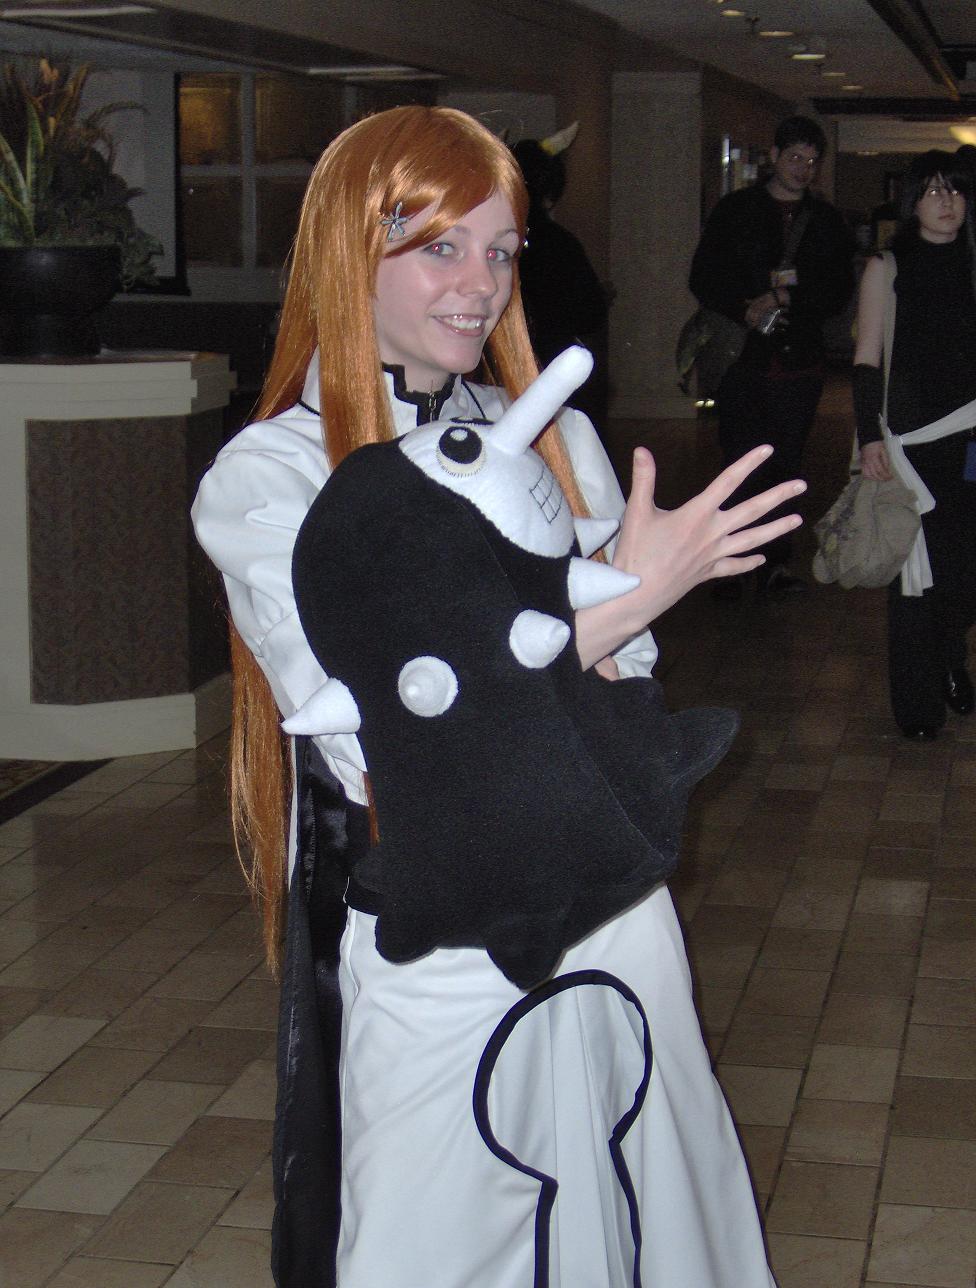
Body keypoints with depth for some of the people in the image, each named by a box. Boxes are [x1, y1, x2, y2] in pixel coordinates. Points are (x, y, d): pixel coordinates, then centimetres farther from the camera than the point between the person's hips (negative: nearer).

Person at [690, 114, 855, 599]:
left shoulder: (826, 221, 13)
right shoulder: (735, 210, 6)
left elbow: (840, 291, 7)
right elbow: (703, 278, 3)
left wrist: (788, 295, -10)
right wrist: (744, 310, -13)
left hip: (798, 363, 2)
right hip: (742, 358, -2)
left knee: (786, 468, 5)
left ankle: (776, 563, 12)